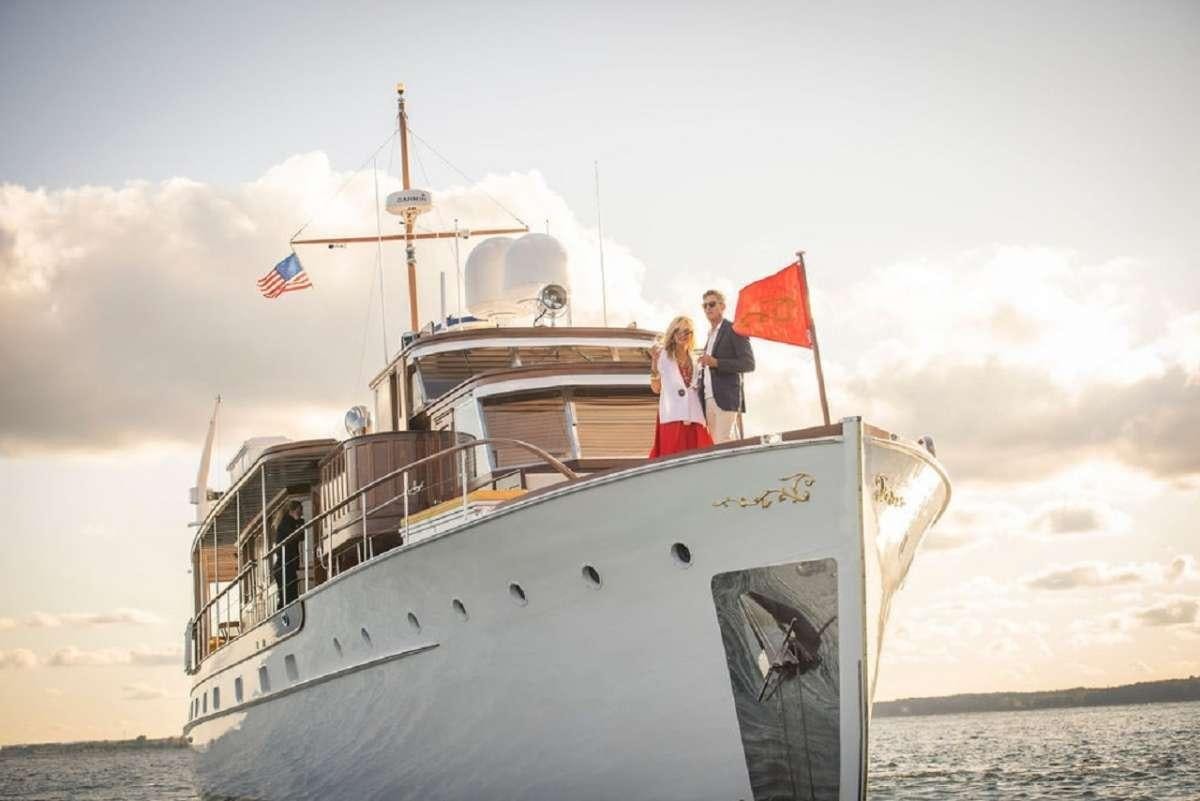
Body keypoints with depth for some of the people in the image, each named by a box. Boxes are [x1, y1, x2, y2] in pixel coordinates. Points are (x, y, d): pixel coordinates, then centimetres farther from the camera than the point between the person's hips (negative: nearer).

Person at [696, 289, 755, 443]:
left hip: (726, 398, -8)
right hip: (709, 401, 8)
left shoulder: (734, 330, 0)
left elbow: (749, 363, -10)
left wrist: (716, 362, -18)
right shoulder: (711, 335, 24)